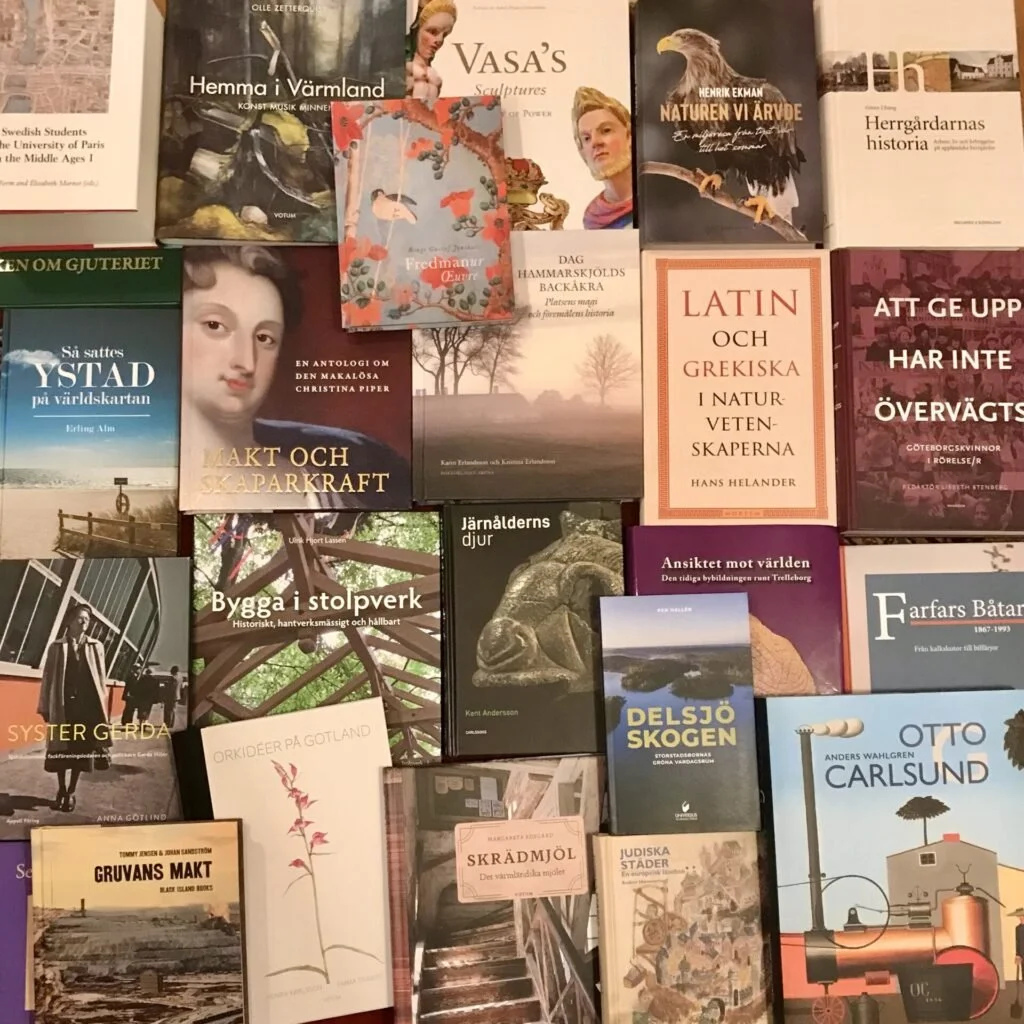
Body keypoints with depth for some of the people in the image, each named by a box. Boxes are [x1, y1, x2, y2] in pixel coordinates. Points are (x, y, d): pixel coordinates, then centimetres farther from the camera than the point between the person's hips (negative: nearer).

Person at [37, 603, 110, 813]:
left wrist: (101, 706, 0)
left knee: (81, 749, 4)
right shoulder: (57, 647, 3)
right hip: (63, 704, 0)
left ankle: (71, 793, 17)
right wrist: (45, 707, 0)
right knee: (60, 749, 6)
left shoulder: (96, 647, 5)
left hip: (87, 705, 0)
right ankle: (61, 791, 21)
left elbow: (101, 678, 3)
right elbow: (48, 677, 2)